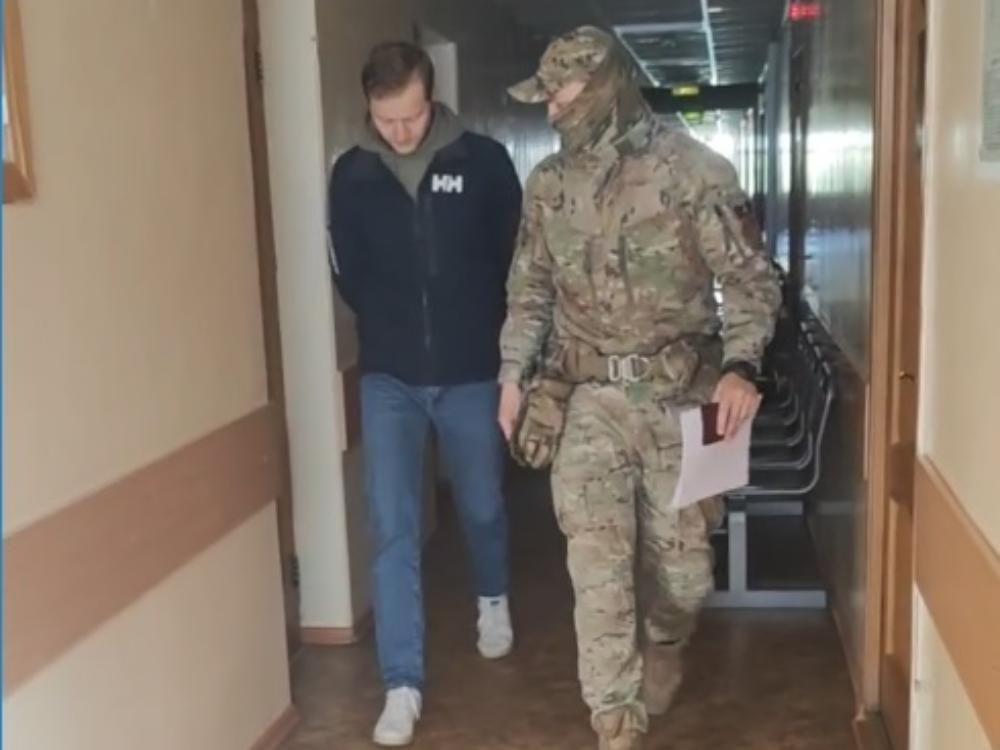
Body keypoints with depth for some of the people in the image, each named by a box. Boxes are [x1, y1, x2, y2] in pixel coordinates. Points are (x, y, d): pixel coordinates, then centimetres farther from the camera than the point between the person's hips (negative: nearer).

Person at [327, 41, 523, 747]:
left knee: (483, 507, 17)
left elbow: (516, 259, 3)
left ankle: (494, 600, 49)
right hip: (389, 378, 1)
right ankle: (403, 684, 6)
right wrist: (395, 325, 4)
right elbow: (350, 275, 9)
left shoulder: (484, 161, -8)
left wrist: (478, 328, 2)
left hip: (472, 373, 0)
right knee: (393, 525, -3)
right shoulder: (351, 174, -2)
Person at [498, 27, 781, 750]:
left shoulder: (696, 171, -8)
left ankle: (661, 658, 42)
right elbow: (530, 289, 14)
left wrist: (741, 365, -21)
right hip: (587, 398, 2)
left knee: (679, 558, 11)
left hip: (679, 395, -2)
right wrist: (514, 373, 6)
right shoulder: (549, 184, 5)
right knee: (598, 562, -5)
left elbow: (751, 279, -7)